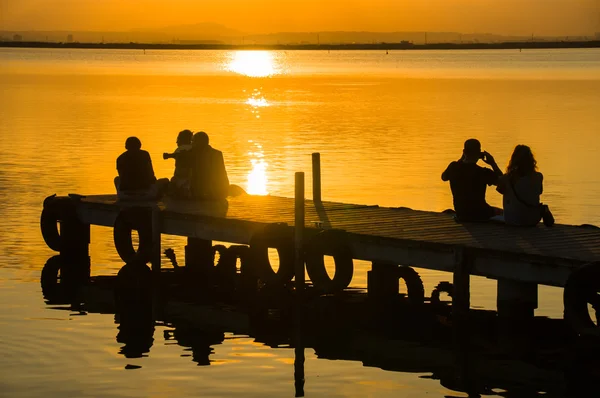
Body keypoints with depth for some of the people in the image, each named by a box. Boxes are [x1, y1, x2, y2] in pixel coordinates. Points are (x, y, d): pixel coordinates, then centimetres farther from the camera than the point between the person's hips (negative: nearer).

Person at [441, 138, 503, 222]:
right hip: (480, 215, -5)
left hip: (460, 215, 5)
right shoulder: (483, 172, -23)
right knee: (501, 212, 24)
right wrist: (493, 163, -6)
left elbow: (443, 177, 15)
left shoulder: (453, 167, -10)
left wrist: (461, 160, 13)